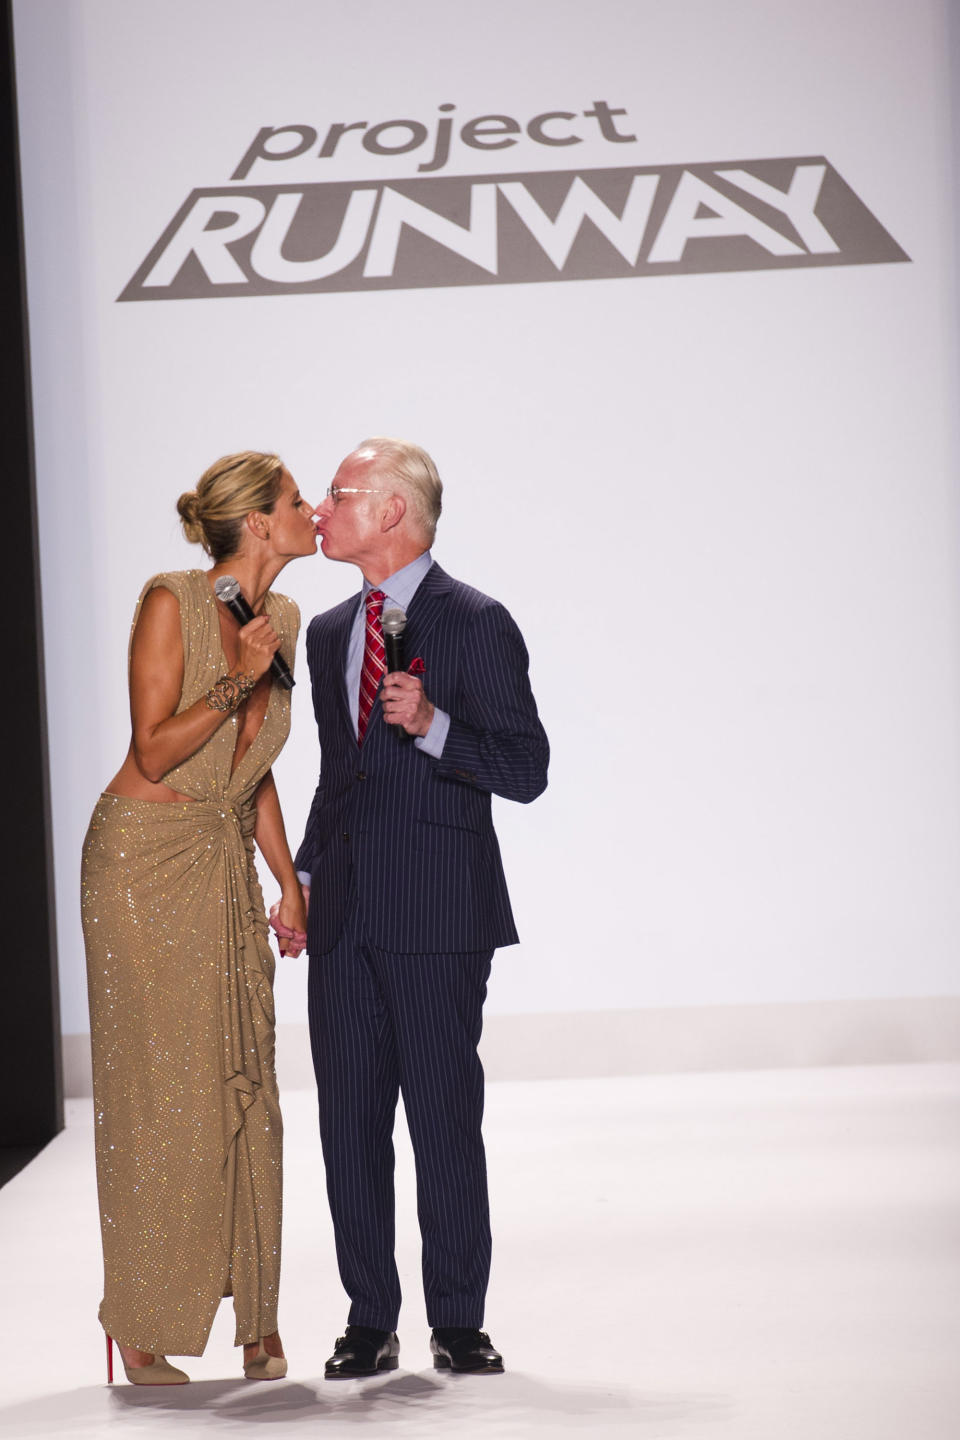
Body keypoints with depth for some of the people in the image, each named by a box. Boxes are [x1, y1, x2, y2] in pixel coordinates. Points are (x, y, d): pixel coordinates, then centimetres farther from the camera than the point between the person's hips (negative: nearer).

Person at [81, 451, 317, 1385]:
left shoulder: (281, 619, 8)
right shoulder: (170, 605, -13)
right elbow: (154, 753, -15)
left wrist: (288, 879, 11)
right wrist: (239, 679, -23)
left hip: (226, 869, 7)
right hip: (145, 860, -6)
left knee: (244, 1085, 3)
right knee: (158, 1090, -5)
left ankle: (257, 1318, 10)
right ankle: (142, 1331, 3)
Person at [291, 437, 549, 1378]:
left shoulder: (475, 624, -5)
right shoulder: (329, 633, 17)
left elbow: (525, 770, -8)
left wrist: (431, 723, -22)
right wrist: (303, 878, 15)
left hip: (437, 913, -6)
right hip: (344, 911, 6)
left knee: (446, 1119, -1)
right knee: (349, 1119, 6)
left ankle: (458, 1322, 10)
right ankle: (369, 1321, 14)